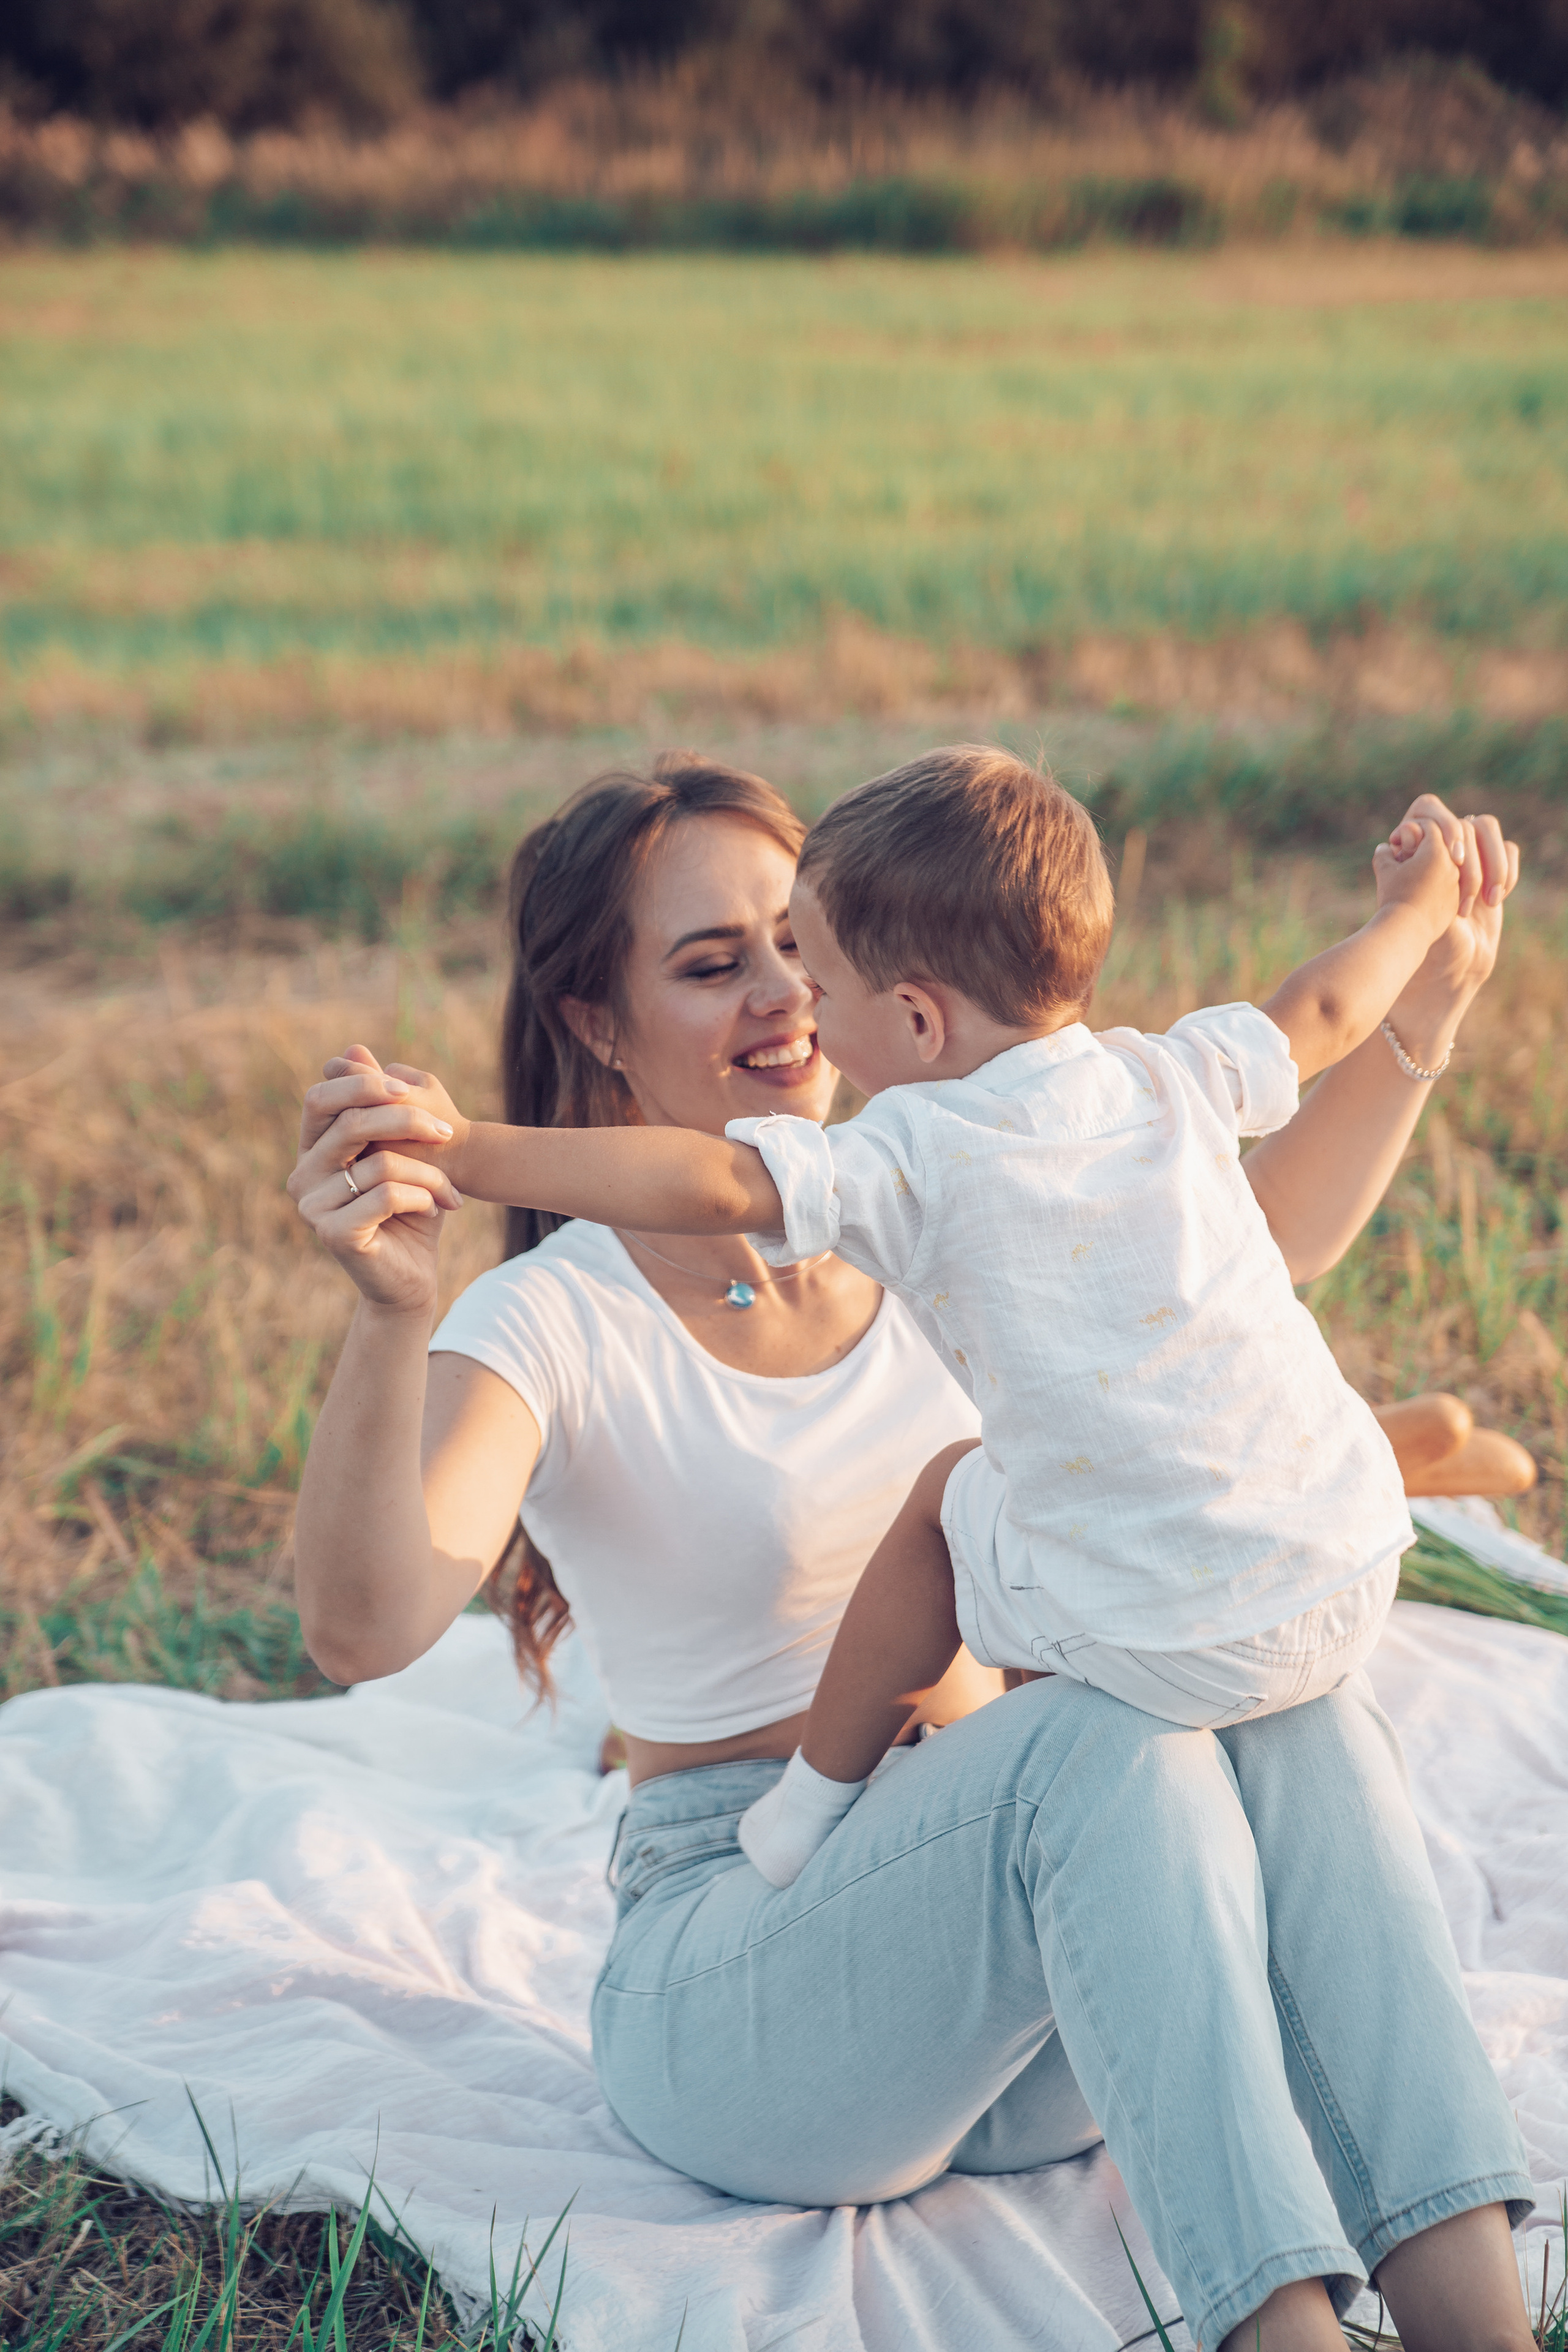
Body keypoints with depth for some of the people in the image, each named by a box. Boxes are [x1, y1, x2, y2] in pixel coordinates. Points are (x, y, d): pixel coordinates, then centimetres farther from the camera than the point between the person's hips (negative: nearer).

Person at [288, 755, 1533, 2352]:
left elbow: (1270, 1242, 20)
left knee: (1298, 1716, -24)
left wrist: (1427, 1001, 8)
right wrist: (390, 1315, -45)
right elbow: (362, 1628, -29)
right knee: (1108, 1735, -32)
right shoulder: (554, 1324, -11)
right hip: (733, 1980, -5)